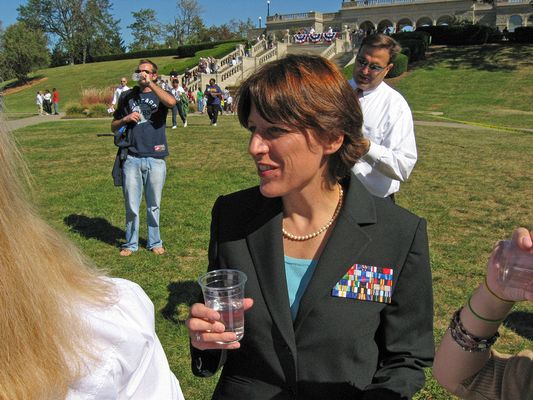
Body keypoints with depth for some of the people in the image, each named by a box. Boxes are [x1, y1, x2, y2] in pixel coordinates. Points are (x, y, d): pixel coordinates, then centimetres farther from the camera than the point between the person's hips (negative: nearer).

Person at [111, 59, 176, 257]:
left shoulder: (159, 95, 5)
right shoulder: (127, 96, 12)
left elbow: (171, 102, -22)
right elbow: (114, 126, 17)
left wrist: (150, 83, -17)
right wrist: (126, 119, -3)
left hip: (155, 159, -1)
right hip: (131, 158, 2)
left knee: (154, 205, 10)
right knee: (131, 205, 5)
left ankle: (154, 242, 25)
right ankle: (131, 243, 21)